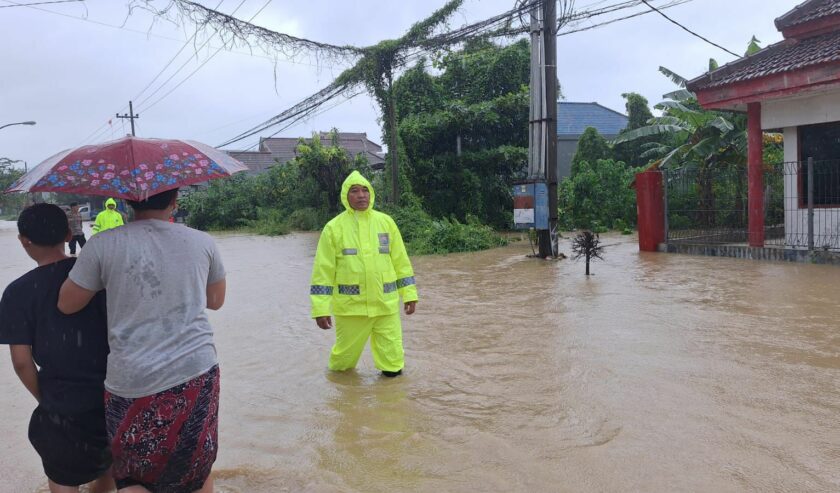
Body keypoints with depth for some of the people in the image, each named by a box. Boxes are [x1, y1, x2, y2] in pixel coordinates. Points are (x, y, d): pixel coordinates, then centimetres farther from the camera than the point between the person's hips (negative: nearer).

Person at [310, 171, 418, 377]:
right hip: (350, 305, -2)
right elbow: (323, 271, -4)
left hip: (386, 304, 2)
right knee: (346, 353, 13)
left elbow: (401, 262, 9)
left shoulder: (386, 222, 4)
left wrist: (409, 294, 7)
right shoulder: (334, 227, -4)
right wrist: (321, 308, -7)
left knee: (392, 360, 5)